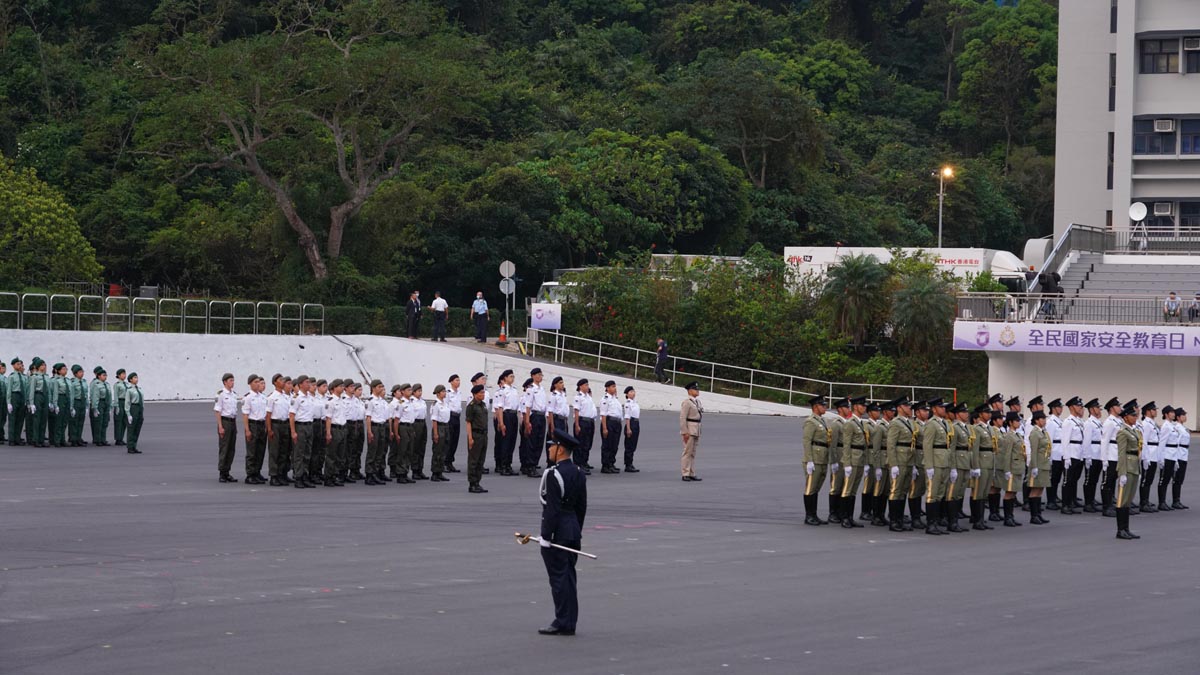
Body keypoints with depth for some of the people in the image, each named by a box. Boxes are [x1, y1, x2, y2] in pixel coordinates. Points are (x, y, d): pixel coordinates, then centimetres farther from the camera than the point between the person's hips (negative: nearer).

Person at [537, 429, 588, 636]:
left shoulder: (554, 474, -17)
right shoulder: (579, 474, 9)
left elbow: (552, 508, -20)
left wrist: (546, 536, -17)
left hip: (557, 532, -8)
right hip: (573, 532, 8)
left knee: (559, 577, -3)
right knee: (568, 576, 13)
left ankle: (563, 623, -1)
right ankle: (569, 622, 16)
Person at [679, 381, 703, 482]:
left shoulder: (697, 401, 13)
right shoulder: (687, 402, -12)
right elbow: (682, 418, -16)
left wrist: (698, 431, 16)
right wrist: (685, 432, -20)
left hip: (696, 430, 8)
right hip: (689, 429, -8)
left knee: (693, 453, 11)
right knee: (687, 452, -5)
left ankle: (692, 474, 15)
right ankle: (685, 475, -2)